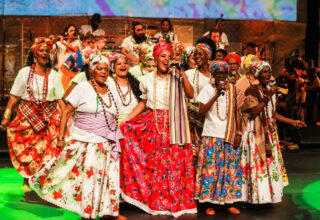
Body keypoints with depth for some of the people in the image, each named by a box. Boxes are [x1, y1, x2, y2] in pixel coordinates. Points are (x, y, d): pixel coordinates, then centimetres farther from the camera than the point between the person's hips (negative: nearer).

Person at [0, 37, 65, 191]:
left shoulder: (54, 75, 5)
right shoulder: (25, 73, -1)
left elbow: (60, 99, 5)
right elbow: (14, 97, -1)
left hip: (49, 116, 1)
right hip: (27, 115, -1)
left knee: (48, 150, -4)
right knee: (27, 150, 1)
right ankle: (26, 182, 18)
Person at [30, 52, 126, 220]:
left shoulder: (110, 92, 11)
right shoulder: (82, 88, -5)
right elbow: (66, 112, -6)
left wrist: (116, 139, 14)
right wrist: (61, 137, -11)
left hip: (106, 145, 5)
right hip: (84, 143, -5)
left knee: (108, 177, 8)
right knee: (84, 174, -2)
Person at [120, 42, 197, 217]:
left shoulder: (176, 77, 2)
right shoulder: (147, 80, 9)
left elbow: (190, 95, -9)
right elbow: (143, 103, 14)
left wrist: (183, 75, -17)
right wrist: (126, 119, 6)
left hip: (173, 127, -2)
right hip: (152, 124, 3)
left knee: (175, 162, -6)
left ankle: (176, 202, 12)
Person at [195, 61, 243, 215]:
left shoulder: (233, 90, 8)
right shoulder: (208, 89, 2)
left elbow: (237, 113, 8)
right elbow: (201, 111, -8)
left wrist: (238, 134, 0)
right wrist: (216, 95, -14)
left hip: (230, 136, 2)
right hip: (211, 135, -2)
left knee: (230, 168, 4)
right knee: (210, 168, -2)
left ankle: (229, 202, 14)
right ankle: (209, 202, 8)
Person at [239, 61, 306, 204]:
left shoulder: (270, 91, 14)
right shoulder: (252, 90, -8)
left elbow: (273, 114, 17)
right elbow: (253, 112, -18)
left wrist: (293, 122, 14)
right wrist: (267, 97, -21)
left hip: (269, 133, 7)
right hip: (255, 133, -7)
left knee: (271, 162, 8)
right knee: (257, 164, -8)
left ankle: (269, 194, 16)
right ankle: (256, 196, 0)